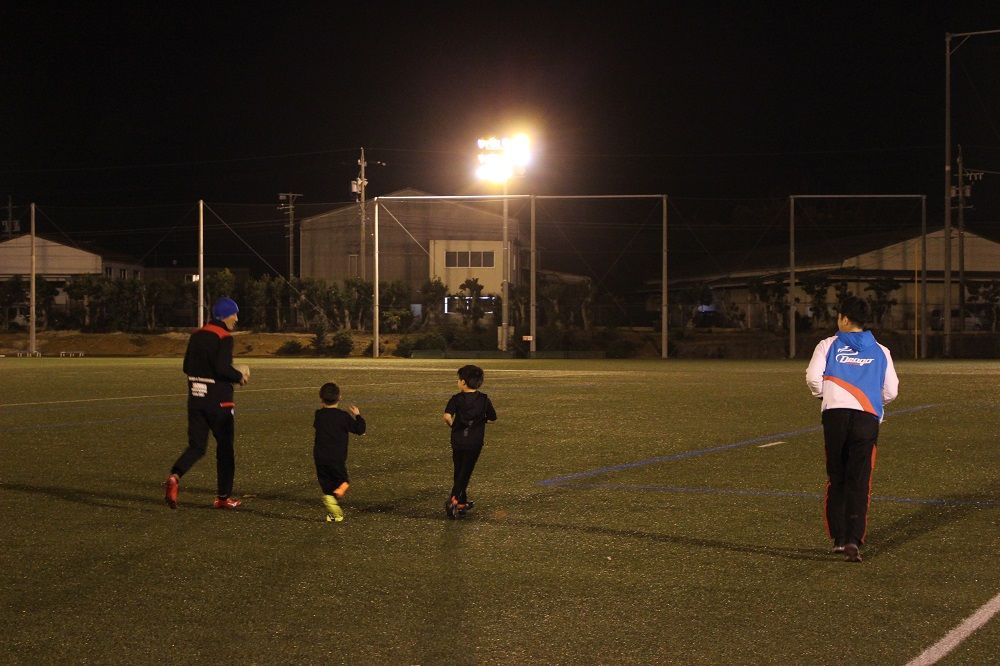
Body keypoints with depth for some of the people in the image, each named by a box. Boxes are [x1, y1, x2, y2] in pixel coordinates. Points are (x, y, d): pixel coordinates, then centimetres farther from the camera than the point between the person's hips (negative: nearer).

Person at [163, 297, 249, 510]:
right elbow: (223, 368, -24)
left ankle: (174, 477, -20)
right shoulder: (224, 338, -13)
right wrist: (240, 376, -7)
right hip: (219, 403, -6)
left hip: (195, 399, 6)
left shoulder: (196, 336, 10)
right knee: (225, 448, 9)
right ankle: (223, 497, 16)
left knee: (197, 446, 8)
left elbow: (187, 367, 14)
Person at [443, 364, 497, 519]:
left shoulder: (457, 399, -7)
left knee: (459, 471, 16)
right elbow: (492, 417, 6)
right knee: (466, 472, 2)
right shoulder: (484, 399, -2)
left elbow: (447, 416, -22)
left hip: (458, 440, 0)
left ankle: (462, 502, 24)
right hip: (475, 442, 0)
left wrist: (452, 425, -3)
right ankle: (454, 498, -18)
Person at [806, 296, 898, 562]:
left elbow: (813, 377, -5)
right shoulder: (880, 352, 13)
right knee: (859, 481, -1)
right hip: (868, 418, 1)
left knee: (836, 478, 13)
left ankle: (838, 537, 15)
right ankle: (853, 540, -12)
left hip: (835, 414, 0)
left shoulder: (829, 345, 6)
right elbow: (891, 391, 11)